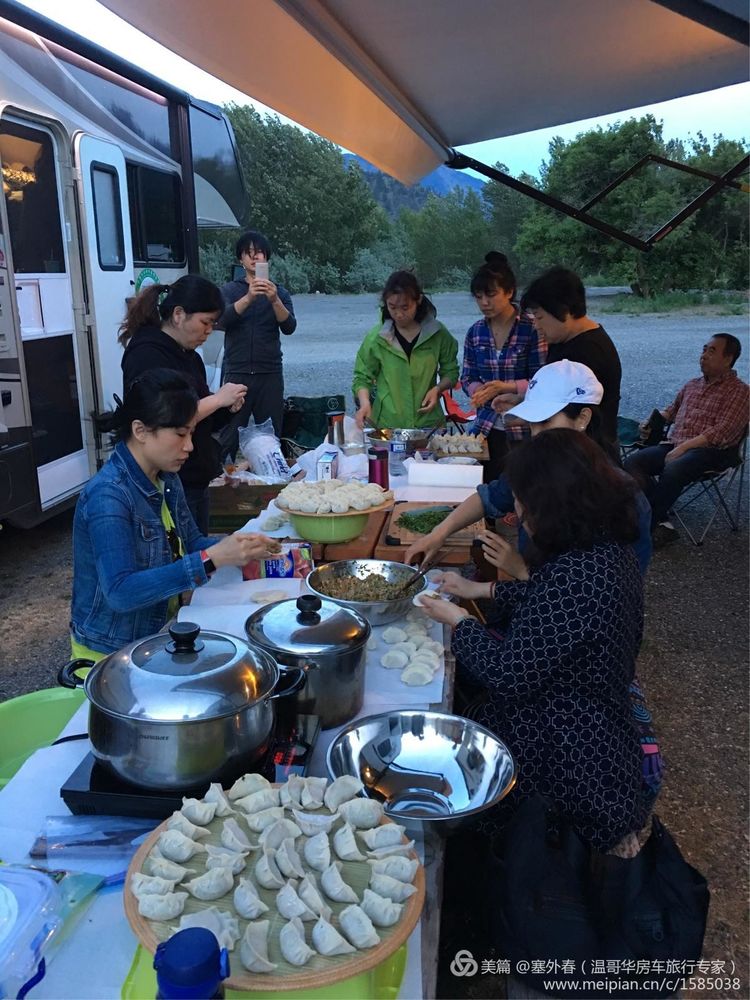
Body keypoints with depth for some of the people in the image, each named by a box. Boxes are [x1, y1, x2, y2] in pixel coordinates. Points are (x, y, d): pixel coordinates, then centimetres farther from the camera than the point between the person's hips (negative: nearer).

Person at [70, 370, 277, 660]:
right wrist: (211, 559, -33)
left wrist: (235, 547, -9)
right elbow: (120, 592, -30)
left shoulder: (166, 479, 1)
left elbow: (190, 544, 11)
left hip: (160, 633, 7)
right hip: (111, 653, -7)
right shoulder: (108, 495, -24)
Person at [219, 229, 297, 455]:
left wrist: (274, 300, -22)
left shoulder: (279, 292, 12)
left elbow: (289, 327, -4)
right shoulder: (230, 290, 10)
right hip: (237, 372, -1)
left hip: (270, 374, 1)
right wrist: (249, 297, -26)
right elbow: (223, 320, -10)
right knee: (230, 436, -6)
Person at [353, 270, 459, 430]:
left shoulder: (437, 334, -1)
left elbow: (450, 372, 10)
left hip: (428, 423, 1)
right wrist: (365, 403, -14)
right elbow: (362, 377, 4)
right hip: (386, 424, -1)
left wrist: (438, 389, -9)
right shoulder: (376, 337, -3)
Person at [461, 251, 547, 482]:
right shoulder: (476, 332, 7)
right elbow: (467, 378, 12)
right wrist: (479, 390, -10)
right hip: (486, 428, 4)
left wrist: (507, 387, -22)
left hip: (524, 430, -3)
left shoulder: (531, 329, -7)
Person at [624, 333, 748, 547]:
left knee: (673, 469, -38)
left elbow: (721, 432, -12)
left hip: (710, 451, -6)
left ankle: (647, 526, -22)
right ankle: (661, 523, -25)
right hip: (674, 445, 6)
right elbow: (671, 411, 37)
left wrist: (683, 447, -20)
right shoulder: (691, 385, 21)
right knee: (633, 461, -20)